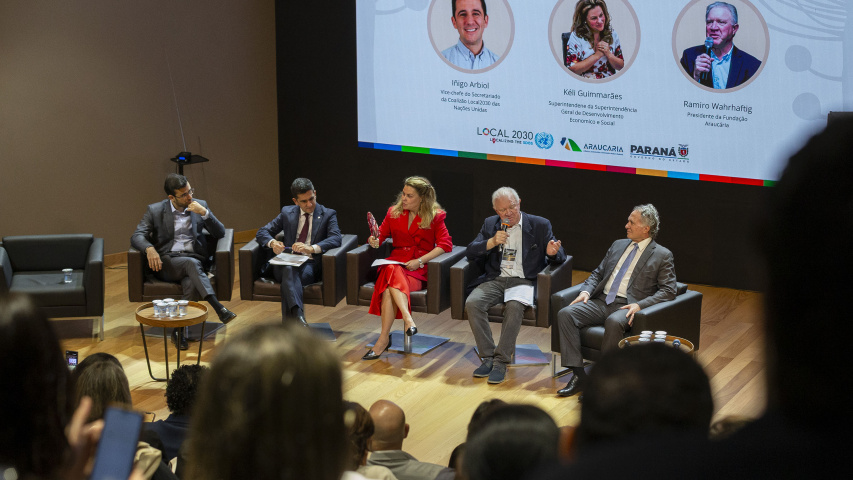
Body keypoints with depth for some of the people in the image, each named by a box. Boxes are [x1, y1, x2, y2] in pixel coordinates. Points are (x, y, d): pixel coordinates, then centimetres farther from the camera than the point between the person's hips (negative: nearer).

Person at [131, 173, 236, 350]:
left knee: (191, 284, -35)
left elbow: (220, 233, 8)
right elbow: (137, 236, -2)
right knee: (192, 263, -36)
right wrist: (149, 248, -24)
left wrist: (204, 213, -9)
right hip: (167, 263, -2)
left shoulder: (200, 205, 13)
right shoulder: (155, 210, 7)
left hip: (196, 260, 2)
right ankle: (219, 309, -46)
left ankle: (179, 329, -26)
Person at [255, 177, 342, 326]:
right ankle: (297, 315, -56)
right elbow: (262, 232, 16)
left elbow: (335, 239, -9)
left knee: (290, 272, -37)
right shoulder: (287, 212, 18)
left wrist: (311, 248, -28)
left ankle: (289, 320, -49)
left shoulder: (328, 215, 9)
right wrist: (272, 242, -10)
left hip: (311, 264, -2)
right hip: (288, 262, 2)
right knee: (289, 270, -37)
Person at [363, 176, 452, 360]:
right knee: (392, 272, -37)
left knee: (389, 289, -33)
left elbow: (445, 244, -6)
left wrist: (420, 261, -15)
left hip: (419, 269, -3)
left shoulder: (435, 216, 3)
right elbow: (381, 234, 20)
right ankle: (408, 320, -49)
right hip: (395, 263, 3)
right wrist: (374, 241, -6)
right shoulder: (394, 212, 14)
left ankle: (384, 338, -37)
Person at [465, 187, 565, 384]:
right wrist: (491, 242, -11)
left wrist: (553, 253, -18)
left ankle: (501, 361, -29)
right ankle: (488, 357, -19)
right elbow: (471, 253, 7)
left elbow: (559, 257, 7)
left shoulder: (540, 225, 7)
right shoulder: (490, 224, 15)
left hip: (523, 281, -3)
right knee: (472, 303, -27)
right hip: (495, 279, 3)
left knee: (514, 306, -36)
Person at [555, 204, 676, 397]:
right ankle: (578, 375, -22)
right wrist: (586, 291, 3)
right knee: (565, 314, -20)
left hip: (626, 306, -6)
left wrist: (640, 305, -18)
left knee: (614, 322, -40)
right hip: (601, 301, 6)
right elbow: (597, 273, 25)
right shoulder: (618, 245, 22)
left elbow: (668, 290, -4)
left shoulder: (662, 256, 4)